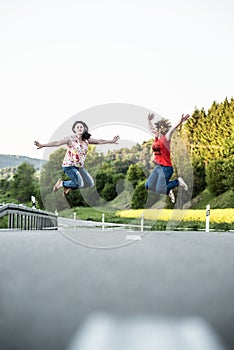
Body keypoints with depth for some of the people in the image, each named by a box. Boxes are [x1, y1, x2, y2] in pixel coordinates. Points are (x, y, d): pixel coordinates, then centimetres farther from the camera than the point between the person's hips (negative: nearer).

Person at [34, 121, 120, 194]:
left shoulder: (86, 140, 2)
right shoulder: (71, 139, -16)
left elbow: (99, 141, 10)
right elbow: (57, 143, -26)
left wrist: (111, 141, 10)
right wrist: (42, 145, -38)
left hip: (80, 166, 7)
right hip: (69, 165, -7)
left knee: (90, 183, 6)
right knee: (79, 184, -22)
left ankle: (69, 186, 21)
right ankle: (61, 183, 4)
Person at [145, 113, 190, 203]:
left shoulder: (166, 138, -9)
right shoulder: (156, 138, 10)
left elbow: (173, 128, -26)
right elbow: (151, 128, 27)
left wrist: (180, 121, -38)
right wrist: (149, 120, 33)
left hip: (165, 168, -8)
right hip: (158, 167, 8)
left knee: (159, 190, -11)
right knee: (148, 185, 6)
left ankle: (178, 181, 7)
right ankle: (168, 190, 18)